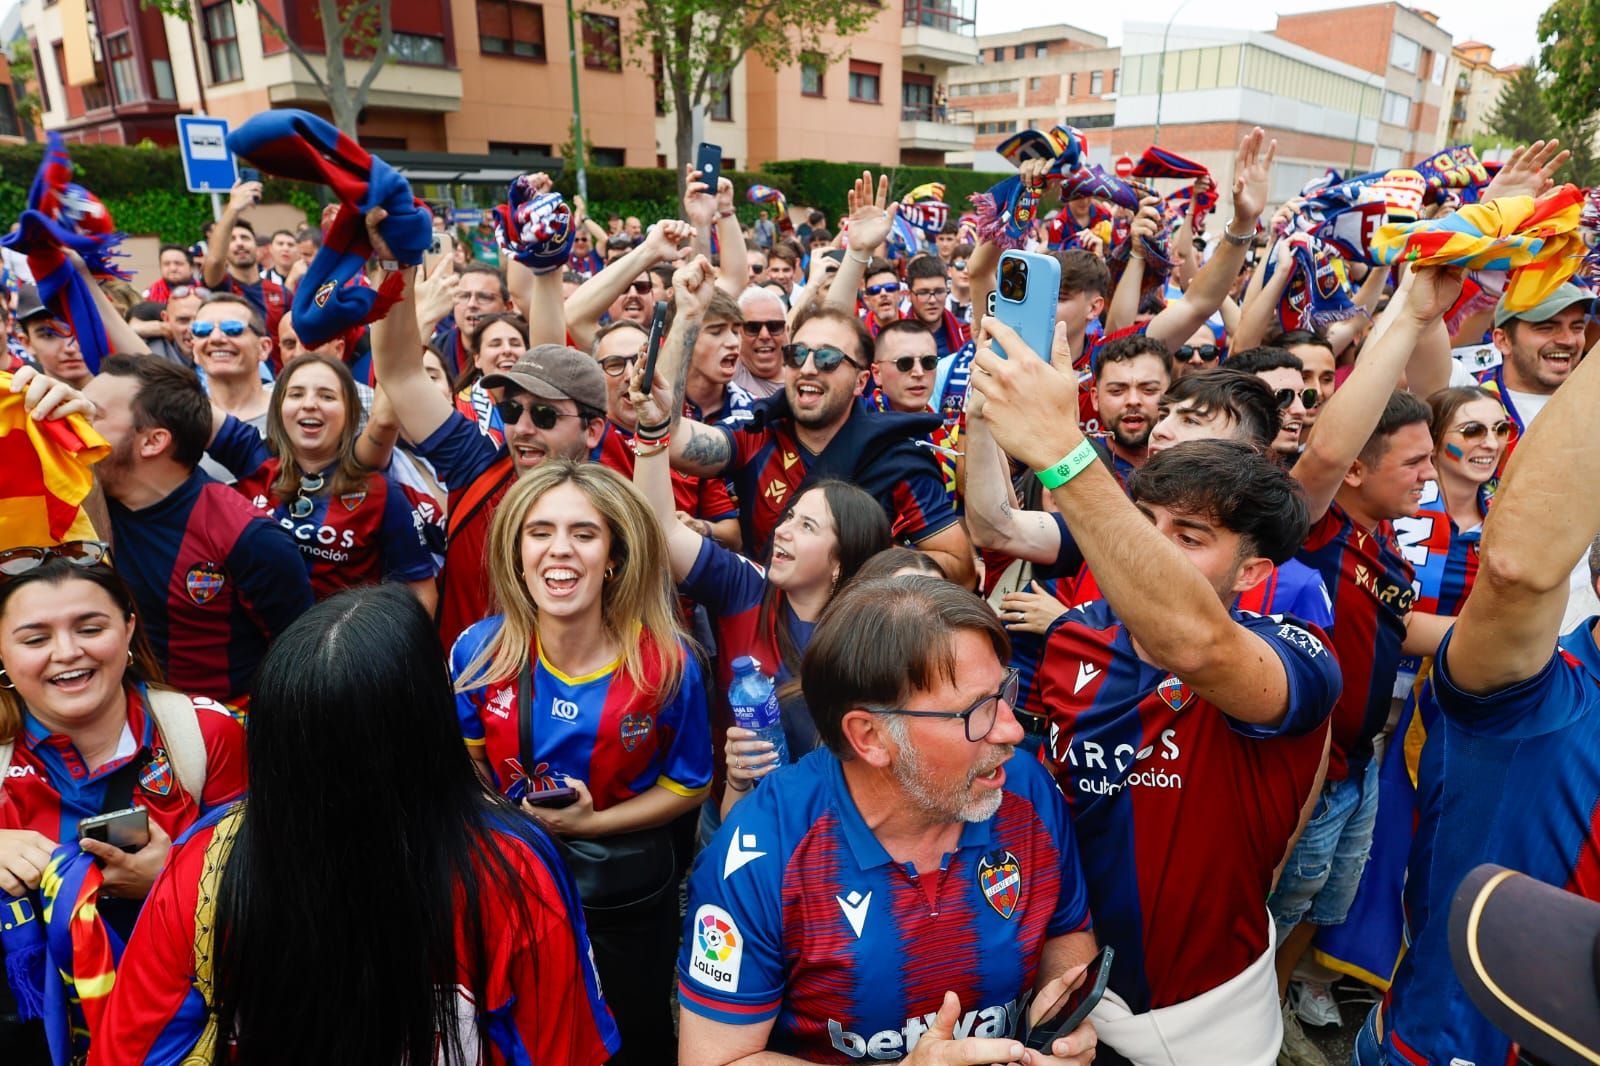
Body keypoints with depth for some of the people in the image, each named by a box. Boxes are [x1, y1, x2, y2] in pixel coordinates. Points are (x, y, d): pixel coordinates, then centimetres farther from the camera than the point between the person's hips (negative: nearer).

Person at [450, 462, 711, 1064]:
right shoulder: (480, 652, -17)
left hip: (628, 900, -1)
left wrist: (590, 823, -21)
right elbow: (466, 757, 2)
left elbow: (690, 785, -10)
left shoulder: (667, 665, -24)